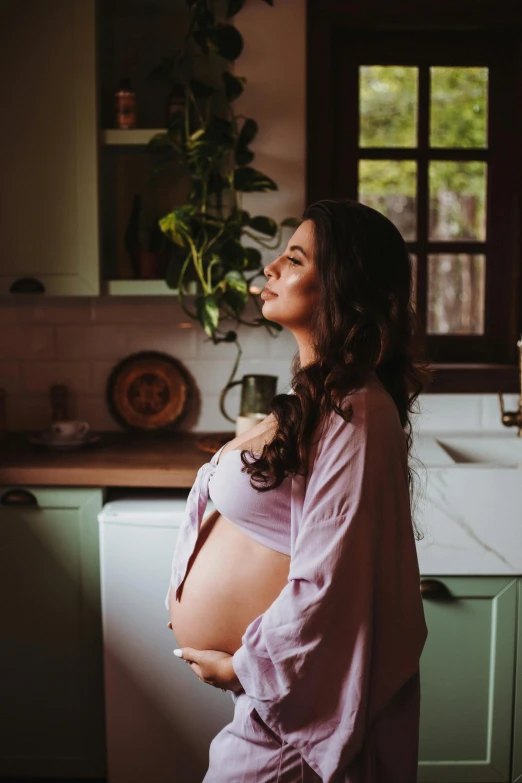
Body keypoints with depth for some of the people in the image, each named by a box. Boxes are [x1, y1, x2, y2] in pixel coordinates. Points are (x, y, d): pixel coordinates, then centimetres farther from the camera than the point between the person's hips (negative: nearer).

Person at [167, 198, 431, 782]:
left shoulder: (355, 415, -24)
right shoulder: (325, 394, 7)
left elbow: (326, 579, -24)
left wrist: (245, 666, -12)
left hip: (321, 685, -9)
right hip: (303, 667, 9)